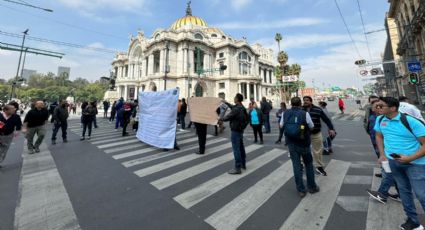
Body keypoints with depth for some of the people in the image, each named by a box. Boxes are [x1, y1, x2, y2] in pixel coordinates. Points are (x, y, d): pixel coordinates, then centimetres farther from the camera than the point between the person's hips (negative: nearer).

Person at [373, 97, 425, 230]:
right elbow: (379, 136, 11)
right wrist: (382, 155, 3)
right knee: (404, 190, 17)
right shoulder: (380, 119, -3)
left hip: (414, 163, -4)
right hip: (392, 161, 5)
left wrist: (410, 158, -26)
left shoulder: (411, 122, -18)